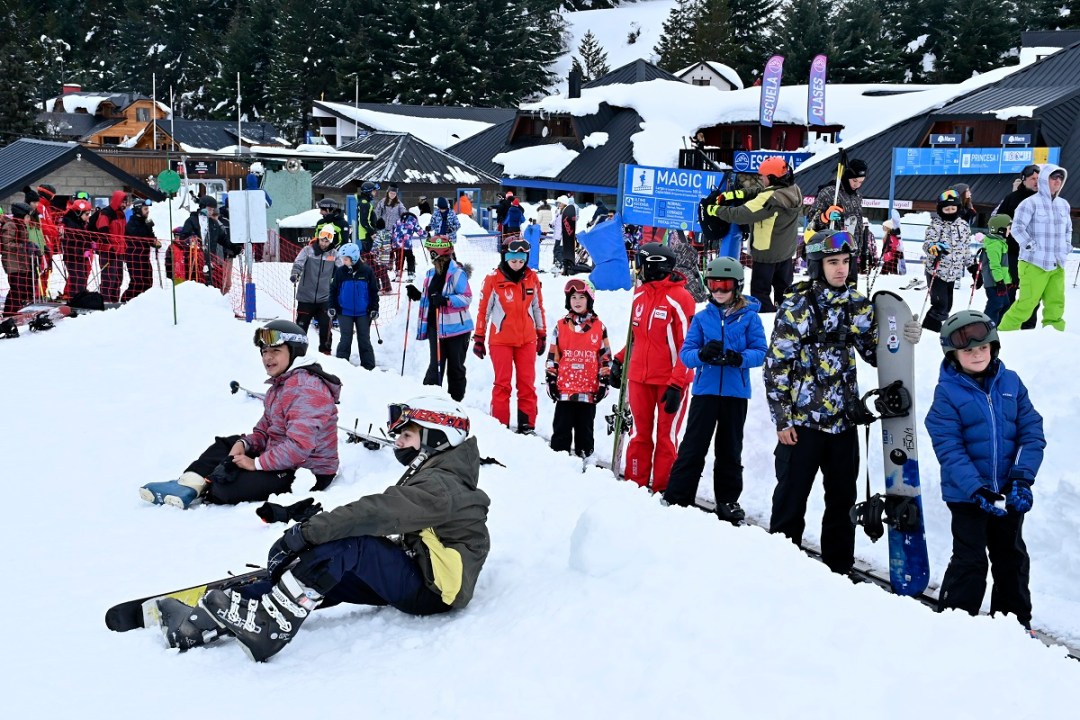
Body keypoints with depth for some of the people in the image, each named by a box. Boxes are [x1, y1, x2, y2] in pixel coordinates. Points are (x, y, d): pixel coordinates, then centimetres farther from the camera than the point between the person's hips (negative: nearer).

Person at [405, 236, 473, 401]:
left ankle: (456, 399, 15)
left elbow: (467, 297, -16)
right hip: (435, 326, 6)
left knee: (456, 367, 6)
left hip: (455, 327, -6)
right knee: (436, 364, 1)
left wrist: (446, 300, -26)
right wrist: (418, 295, 7)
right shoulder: (432, 273, 14)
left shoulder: (457, 272, -11)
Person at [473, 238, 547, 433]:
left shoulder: (532, 278, 3)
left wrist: (542, 335, 14)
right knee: (502, 383, 2)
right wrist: (479, 338, 0)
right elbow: (483, 310, -1)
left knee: (527, 383, 5)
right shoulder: (494, 278, -6)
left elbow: (538, 308, 13)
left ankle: (527, 425, 12)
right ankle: (500, 425, 9)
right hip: (500, 339, -3)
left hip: (527, 339, 3)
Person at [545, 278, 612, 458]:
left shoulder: (599, 328, 4)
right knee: (562, 429, 5)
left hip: (589, 390, 0)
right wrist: (550, 380, 2)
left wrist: (604, 382, 2)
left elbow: (605, 357, 6)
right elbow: (552, 357, 7)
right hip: (564, 388, 0)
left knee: (585, 428, 10)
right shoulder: (560, 327, 5)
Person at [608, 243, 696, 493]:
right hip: (639, 378, 6)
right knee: (639, 434, 10)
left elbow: (687, 347, -14)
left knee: (667, 437, 2)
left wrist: (676, 385, -18)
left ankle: (662, 489, 10)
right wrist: (620, 361, 17)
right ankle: (635, 483, 18)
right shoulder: (640, 295, 10)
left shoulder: (679, 298, -12)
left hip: (670, 381, -6)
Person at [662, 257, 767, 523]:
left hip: (736, 392, 0)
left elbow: (760, 351, -6)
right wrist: (703, 354, -22)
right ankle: (677, 497, 2)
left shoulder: (749, 317, 0)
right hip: (705, 390, 0)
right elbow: (686, 353, 0)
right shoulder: (702, 318, 5)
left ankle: (728, 500, 23)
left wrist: (738, 358, -25)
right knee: (693, 446, -2)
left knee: (730, 449, 12)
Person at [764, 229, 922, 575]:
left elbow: (876, 353, 13)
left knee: (843, 498, 13)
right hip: (802, 419, -5)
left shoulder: (858, 304, 6)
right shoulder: (796, 306, -8)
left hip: (844, 419, 5)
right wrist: (782, 419, -11)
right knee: (791, 497, 2)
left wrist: (906, 338, -7)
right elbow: (776, 364, -8)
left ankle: (839, 566, 25)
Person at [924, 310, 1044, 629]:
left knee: (1012, 557, 17)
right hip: (966, 493, -4)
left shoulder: (1011, 382, 1)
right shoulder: (947, 392, -10)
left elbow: (1032, 431, 0)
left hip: (1009, 493, 4)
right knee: (970, 561, -1)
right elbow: (949, 449, -15)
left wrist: (1022, 477, -13)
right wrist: (977, 489, -23)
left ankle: (1016, 621, 33)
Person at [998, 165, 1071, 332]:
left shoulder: (1064, 205, 14)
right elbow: (1017, 228, -11)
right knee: (1026, 304, -8)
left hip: (1058, 266, 7)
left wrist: (1067, 247, 18)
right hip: (1035, 264, -7)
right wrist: (1031, 247, -14)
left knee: (1056, 305, 5)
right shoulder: (1031, 203, -7)